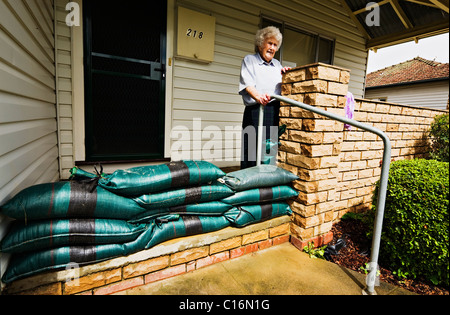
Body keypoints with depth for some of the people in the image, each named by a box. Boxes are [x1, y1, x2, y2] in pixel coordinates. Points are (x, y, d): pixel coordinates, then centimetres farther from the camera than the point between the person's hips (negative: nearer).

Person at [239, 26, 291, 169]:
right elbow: (247, 84, -8)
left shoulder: (277, 64, 26)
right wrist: (258, 96, -28)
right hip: (256, 110, -5)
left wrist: (285, 76, 5)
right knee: (252, 151, -8)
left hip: (276, 111, 5)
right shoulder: (249, 60, 10)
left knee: (273, 152, 4)